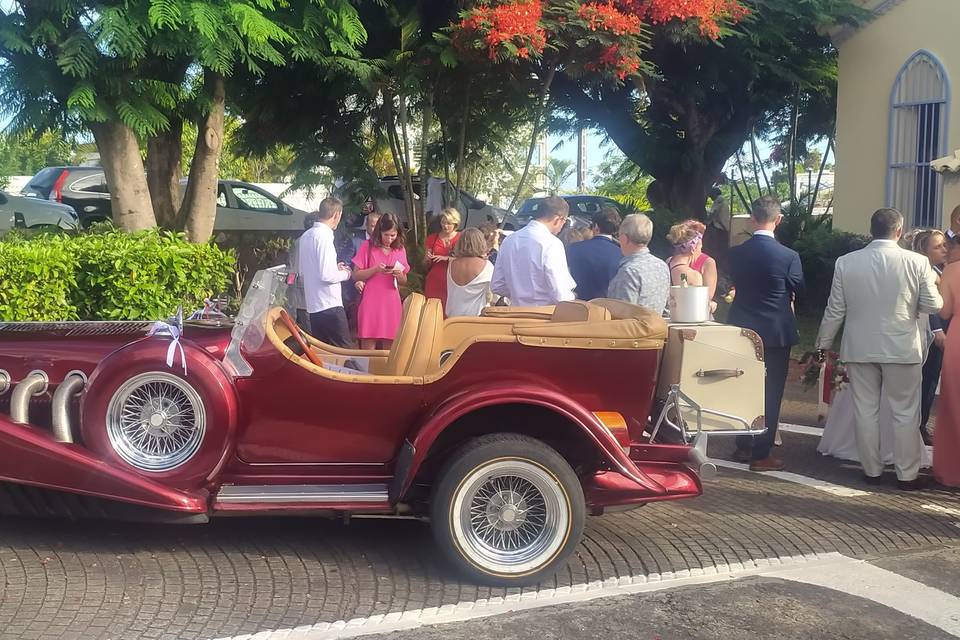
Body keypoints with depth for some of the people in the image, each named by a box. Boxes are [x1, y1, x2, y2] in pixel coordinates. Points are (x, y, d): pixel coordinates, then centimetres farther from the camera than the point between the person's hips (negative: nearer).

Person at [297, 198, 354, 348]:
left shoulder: (306, 236, 11)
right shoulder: (324, 235, -15)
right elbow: (326, 276, -21)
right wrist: (344, 274, -2)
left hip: (313, 306, 9)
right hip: (330, 305, -9)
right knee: (345, 351, -4)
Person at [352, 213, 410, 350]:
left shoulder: (400, 250, 11)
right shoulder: (367, 246, 0)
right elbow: (356, 276, -2)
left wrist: (399, 274, -6)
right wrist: (375, 269, -16)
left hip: (392, 304, 3)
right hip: (371, 304, -3)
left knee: (389, 347, 3)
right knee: (368, 346, -4)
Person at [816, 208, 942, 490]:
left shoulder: (846, 262, -4)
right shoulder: (917, 262, -9)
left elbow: (835, 310, 0)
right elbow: (933, 305, -5)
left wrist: (823, 343, 11)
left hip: (860, 348, 2)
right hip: (902, 348, -2)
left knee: (865, 411, 11)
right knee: (905, 413, 8)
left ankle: (871, 470, 18)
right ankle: (907, 474, 13)